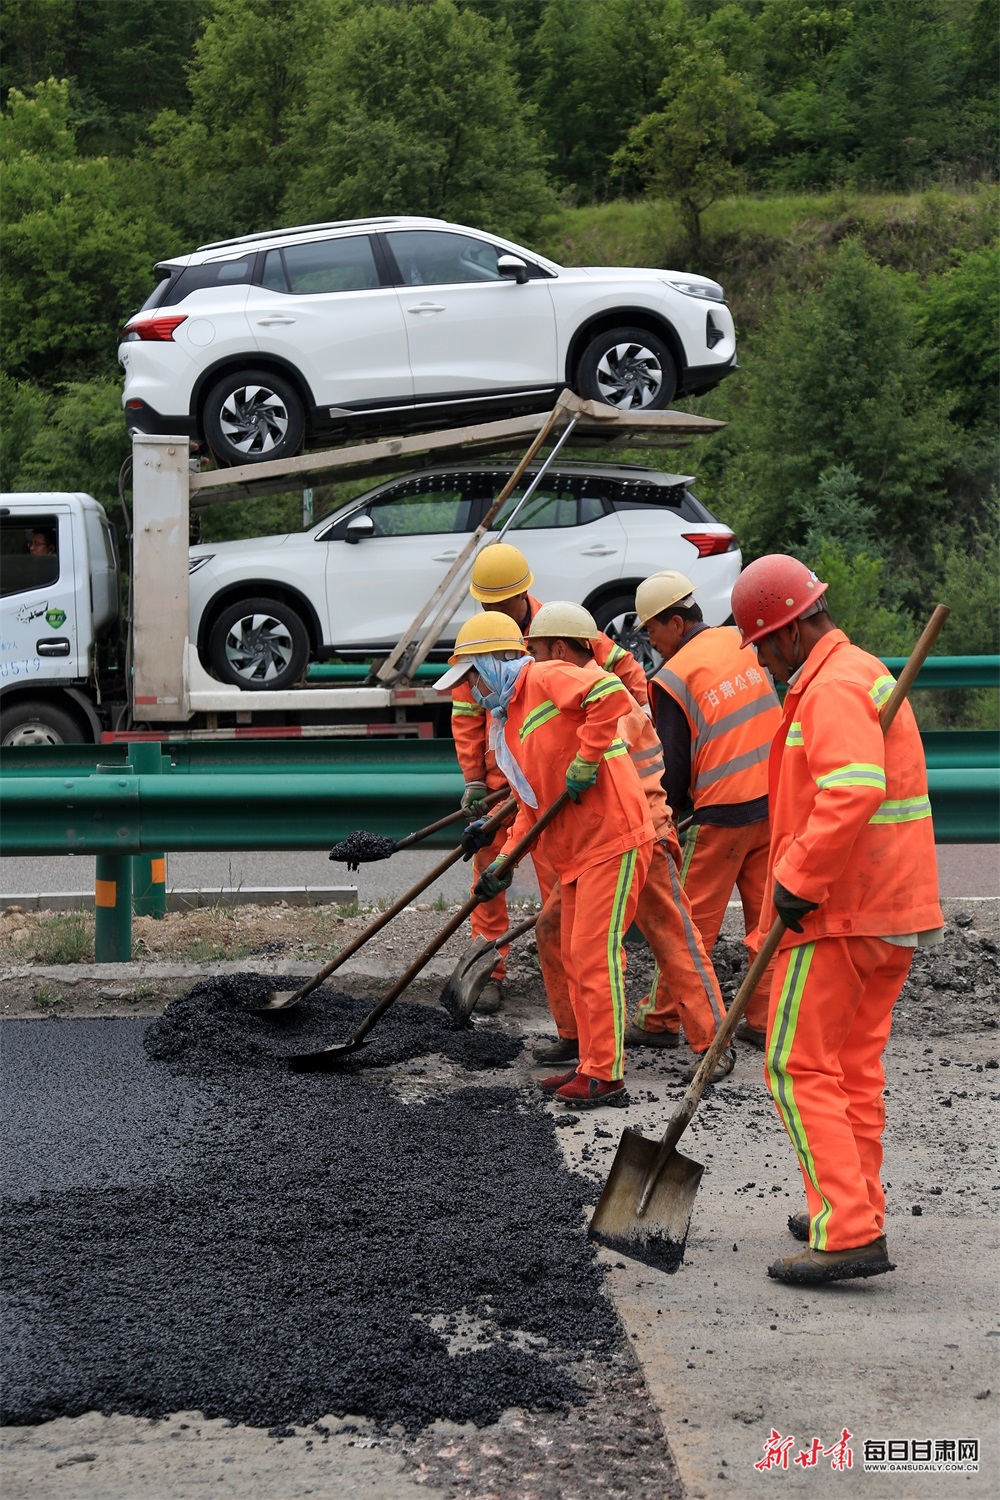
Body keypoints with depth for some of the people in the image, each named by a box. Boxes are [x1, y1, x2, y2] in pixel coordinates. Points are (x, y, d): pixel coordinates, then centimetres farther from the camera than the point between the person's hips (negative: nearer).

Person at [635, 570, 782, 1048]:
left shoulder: (672, 678, -11)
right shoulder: (743, 643, 5)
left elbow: (674, 764, -6)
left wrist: (668, 810, 12)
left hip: (723, 809, -6)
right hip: (775, 797, 6)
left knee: (691, 918, 4)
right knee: (766, 912, 10)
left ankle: (662, 1017, 13)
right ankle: (765, 1018, 14)